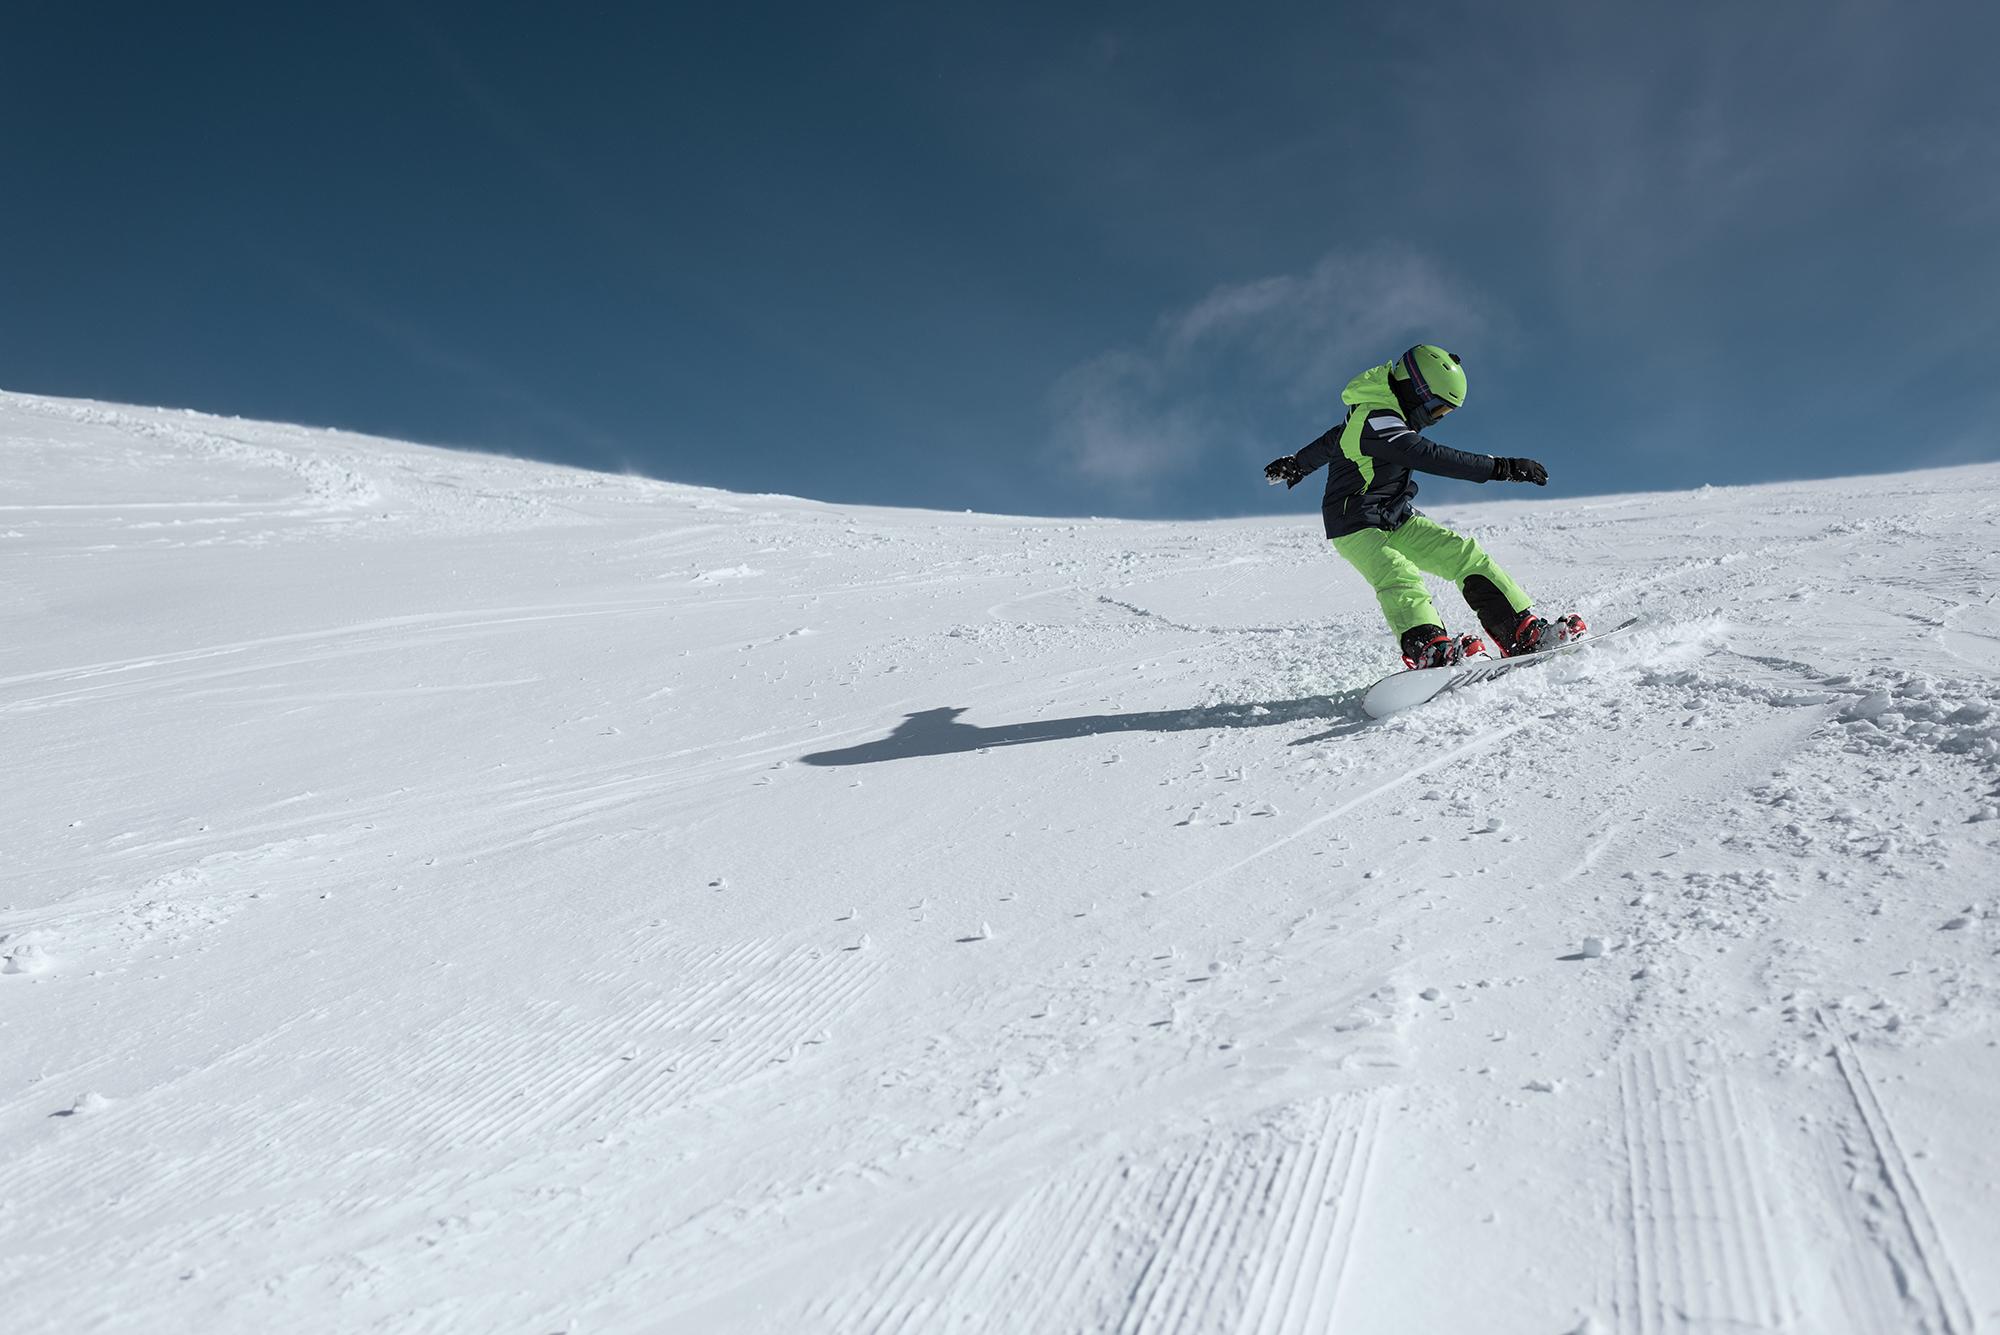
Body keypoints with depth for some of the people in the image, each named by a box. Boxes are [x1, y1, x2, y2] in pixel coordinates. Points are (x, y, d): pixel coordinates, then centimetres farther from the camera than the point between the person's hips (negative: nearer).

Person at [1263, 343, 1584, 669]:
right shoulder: (1377, 419, -23)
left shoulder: (1383, 414, 9)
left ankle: (1524, 632, -8)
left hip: (1397, 522, 9)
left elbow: (1335, 438, 26)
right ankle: (1428, 648, -53)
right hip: (1357, 529, -9)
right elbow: (1431, 457, -34)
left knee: (1464, 554, -5)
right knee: (1399, 576, -34)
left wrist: (1299, 463, 43)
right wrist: (1502, 467, -33)